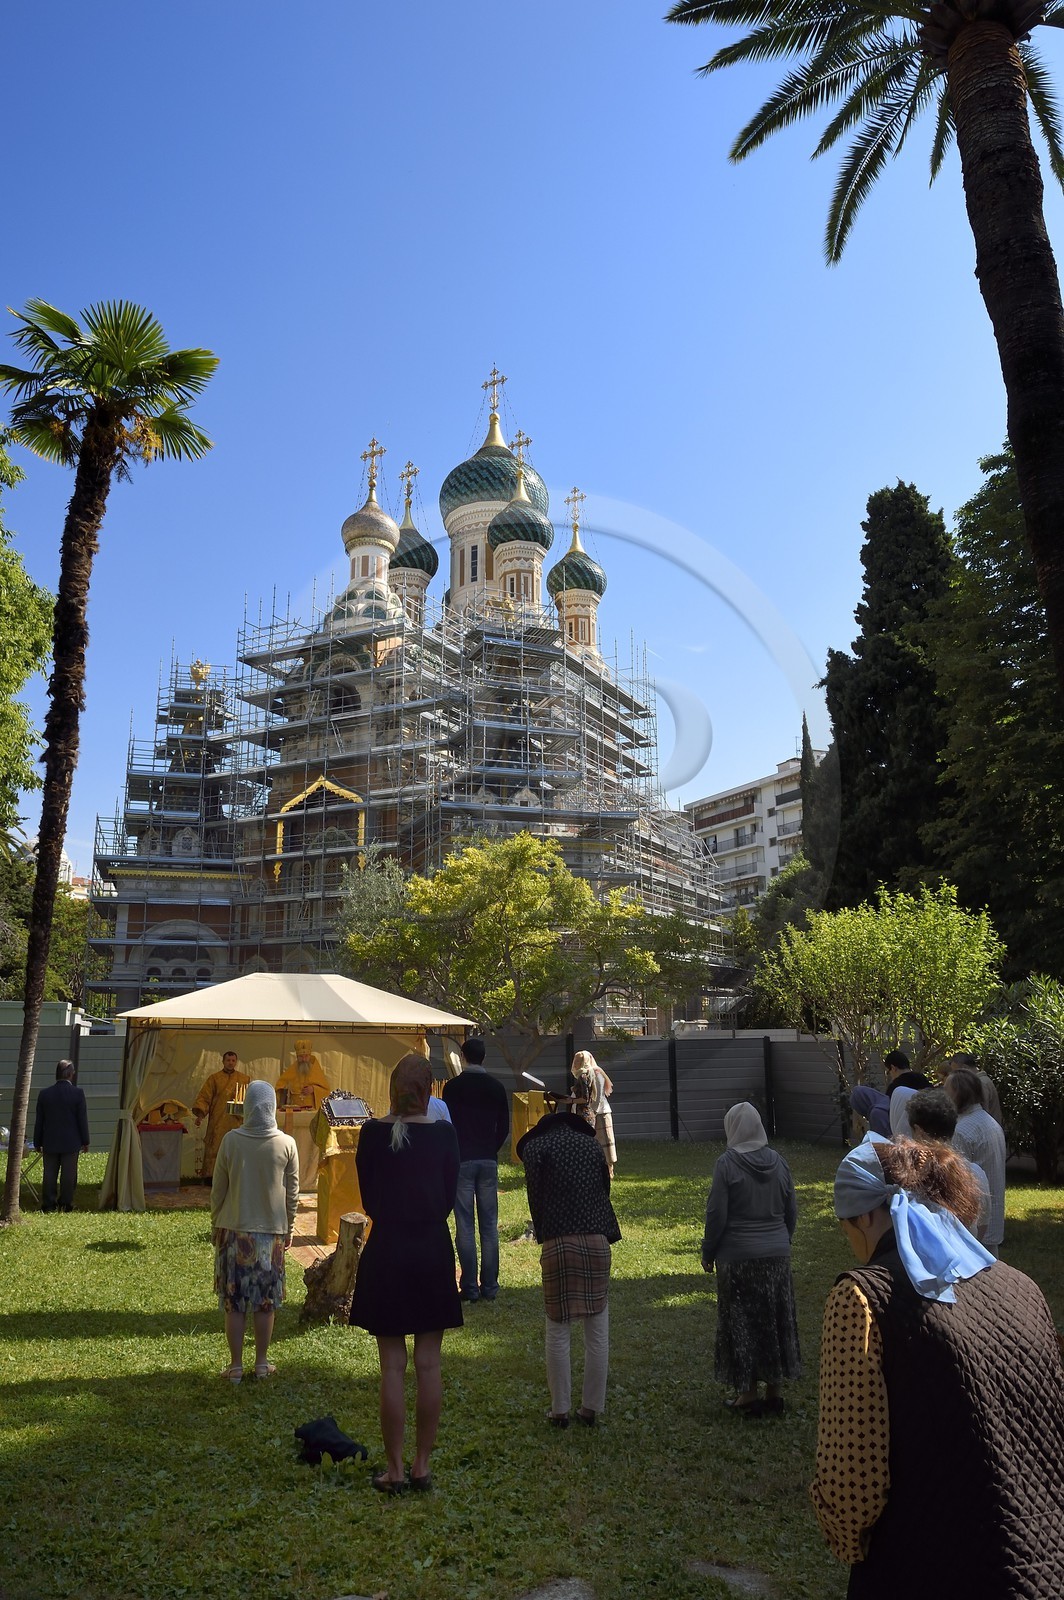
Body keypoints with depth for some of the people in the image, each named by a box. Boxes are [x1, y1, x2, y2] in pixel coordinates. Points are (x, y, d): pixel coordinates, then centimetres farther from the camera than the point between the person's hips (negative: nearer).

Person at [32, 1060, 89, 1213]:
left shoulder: (44, 1093, -1)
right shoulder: (78, 1093, -9)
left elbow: (38, 1121, 4)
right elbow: (83, 1119, -5)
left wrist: (37, 1143, 13)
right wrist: (85, 1141, 4)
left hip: (50, 1143, 2)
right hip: (71, 1143, -2)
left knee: (49, 1175, 8)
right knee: (68, 1175, 5)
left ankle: (48, 1204, 8)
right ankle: (65, 1204, 7)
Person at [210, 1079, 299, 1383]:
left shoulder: (231, 1140, -10)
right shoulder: (287, 1144, -8)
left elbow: (218, 1188, -2)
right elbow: (292, 1193, -1)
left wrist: (216, 1223, 12)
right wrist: (289, 1229, 12)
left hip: (234, 1231, 0)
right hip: (271, 1232, 1)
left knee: (234, 1302, 10)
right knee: (266, 1302, 12)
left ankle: (236, 1366, 16)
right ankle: (262, 1363, 22)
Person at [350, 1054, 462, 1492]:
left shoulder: (371, 1134, -6)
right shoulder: (444, 1134, -6)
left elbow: (368, 1201, 3)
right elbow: (449, 1199, 1)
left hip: (386, 1252, -1)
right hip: (434, 1252, 1)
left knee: (392, 1366, 7)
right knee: (429, 1365, 10)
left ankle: (395, 1471, 14)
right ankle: (422, 1467, 19)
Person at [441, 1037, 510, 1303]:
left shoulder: (453, 1086, -6)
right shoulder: (496, 1087, 4)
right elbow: (504, 1128, 8)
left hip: (462, 1161, -3)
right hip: (488, 1161, 3)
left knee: (465, 1226, 0)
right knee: (489, 1225, 7)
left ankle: (469, 1287, 1)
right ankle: (489, 1286, 10)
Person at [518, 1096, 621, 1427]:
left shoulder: (534, 1147, 7)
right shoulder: (592, 1143, 16)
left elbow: (536, 1197, 2)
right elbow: (605, 1190, 15)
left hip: (557, 1244, -2)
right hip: (596, 1241, 3)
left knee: (558, 1332, 8)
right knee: (597, 1332, 11)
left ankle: (560, 1411, 14)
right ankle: (591, 1408, 16)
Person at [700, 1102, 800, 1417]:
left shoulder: (727, 1164, -14)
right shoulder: (778, 1162, 0)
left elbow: (716, 1215, -13)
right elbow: (791, 1212, 7)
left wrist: (708, 1254, -1)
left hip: (738, 1257, -5)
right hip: (777, 1256, 5)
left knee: (741, 1323, 7)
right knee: (775, 1320, 15)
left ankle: (748, 1393, 15)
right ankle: (775, 1390, 24)